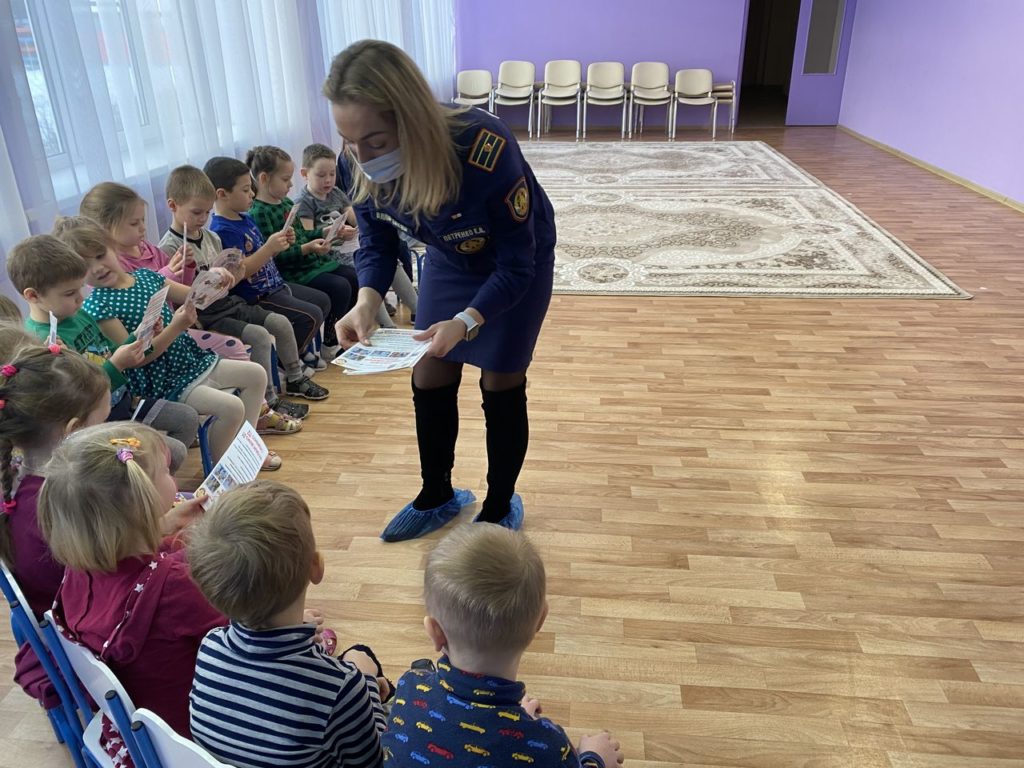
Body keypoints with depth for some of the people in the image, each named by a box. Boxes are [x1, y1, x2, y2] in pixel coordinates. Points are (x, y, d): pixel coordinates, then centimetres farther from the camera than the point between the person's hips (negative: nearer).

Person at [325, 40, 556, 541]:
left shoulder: (485, 150, -40)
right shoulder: (358, 167, -25)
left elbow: (515, 264, -30)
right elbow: (377, 242, -7)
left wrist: (466, 322, -44)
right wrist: (367, 302, -27)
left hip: (518, 266, -5)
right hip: (447, 262, 5)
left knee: (500, 388, 2)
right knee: (429, 383, 9)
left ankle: (501, 507, 26)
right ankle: (438, 497, 33)